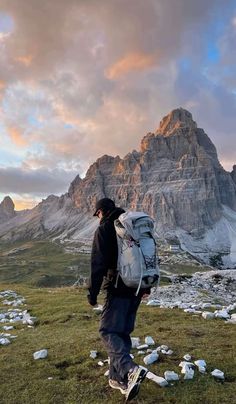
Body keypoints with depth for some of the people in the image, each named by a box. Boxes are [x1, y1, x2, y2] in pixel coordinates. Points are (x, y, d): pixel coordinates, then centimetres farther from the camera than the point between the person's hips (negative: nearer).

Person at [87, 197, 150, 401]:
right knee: (123, 332, 15)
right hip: (136, 289, 7)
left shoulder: (104, 228, -8)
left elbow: (98, 263, -14)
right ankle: (118, 377, 21)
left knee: (108, 331, 0)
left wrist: (93, 291, -8)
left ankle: (131, 370, -17)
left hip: (118, 289, -7)